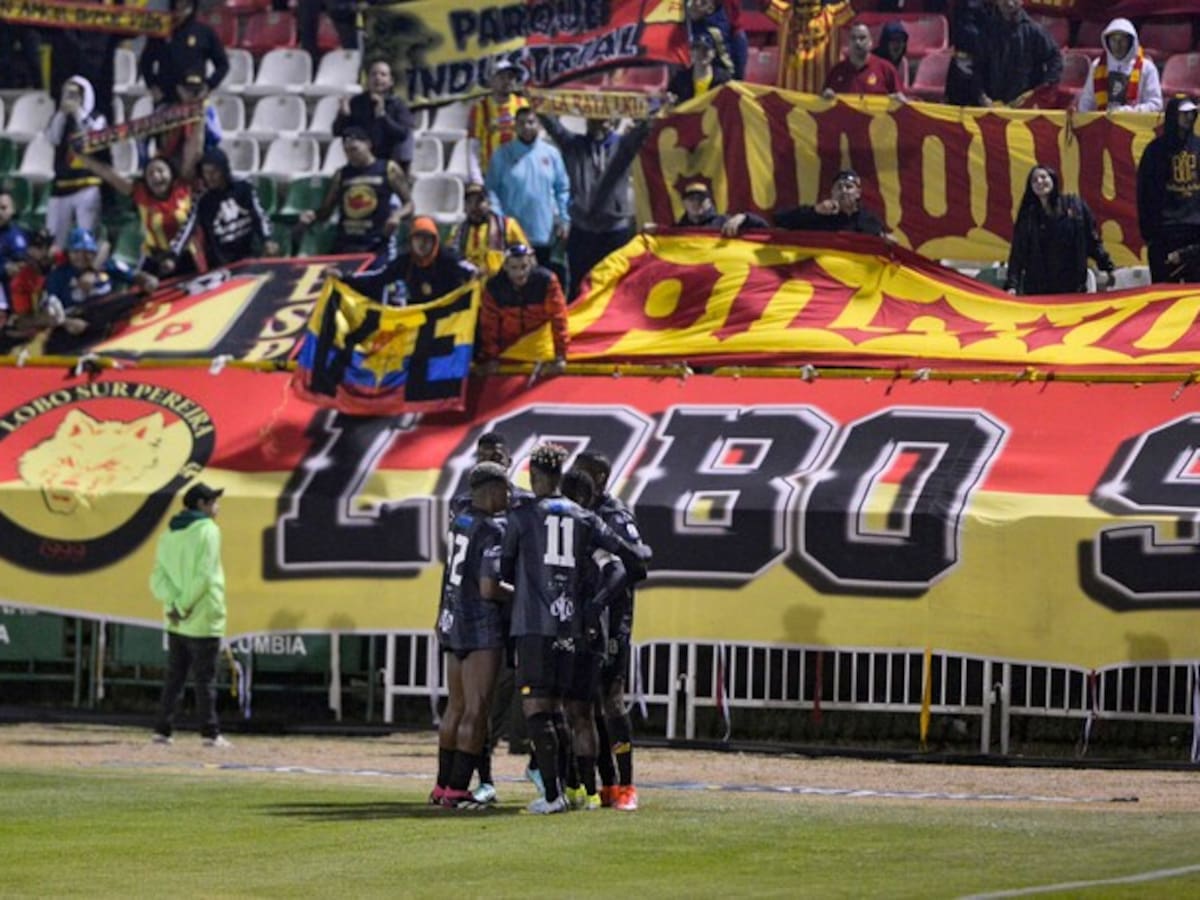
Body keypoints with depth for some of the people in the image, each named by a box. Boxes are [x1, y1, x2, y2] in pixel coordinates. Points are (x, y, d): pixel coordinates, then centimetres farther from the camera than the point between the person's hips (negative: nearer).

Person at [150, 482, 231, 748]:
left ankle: (162, 730, 9)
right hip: (203, 621, -6)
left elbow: (158, 578, 3)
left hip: (175, 623, 6)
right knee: (205, 680, -2)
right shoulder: (207, 531, -9)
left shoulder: (169, 534, 12)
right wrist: (184, 606, -15)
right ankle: (210, 733, 0)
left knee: (174, 677, 11)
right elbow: (203, 576, -19)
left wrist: (175, 603, -9)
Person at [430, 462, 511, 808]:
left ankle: (443, 786, 20)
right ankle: (457, 790, -6)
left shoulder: (459, 522, 9)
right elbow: (489, 588, -20)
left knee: (456, 706, 16)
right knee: (476, 711, -4)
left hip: (452, 621, 8)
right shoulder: (494, 530, -15)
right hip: (482, 627, -8)